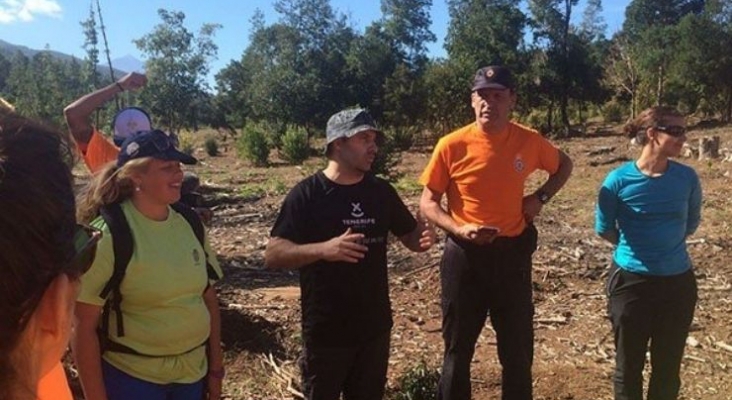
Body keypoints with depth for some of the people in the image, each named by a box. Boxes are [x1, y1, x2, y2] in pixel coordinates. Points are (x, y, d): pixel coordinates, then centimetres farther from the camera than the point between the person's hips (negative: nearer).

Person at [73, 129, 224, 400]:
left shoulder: (189, 224, -2)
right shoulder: (107, 236, -16)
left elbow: (208, 298, 5)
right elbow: (84, 327, -14)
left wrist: (216, 369, 7)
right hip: (131, 377, -4)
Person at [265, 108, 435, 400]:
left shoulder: (381, 191, 2)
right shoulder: (307, 194, -13)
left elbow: (410, 236, 10)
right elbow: (273, 254, -17)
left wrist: (423, 238, -14)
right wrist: (323, 249, -33)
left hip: (375, 326, 4)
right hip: (326, 331, -4)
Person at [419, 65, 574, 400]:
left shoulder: (529, 142, -4)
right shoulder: (452, 146, -11)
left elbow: (564, 165, 17)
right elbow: (428, 203, -4)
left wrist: (541, 197, -1)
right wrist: (458, 229, -21)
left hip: (512, 254, 2)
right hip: (464, 255, -1)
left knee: (518, 349, 15)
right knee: (458, 348, 13)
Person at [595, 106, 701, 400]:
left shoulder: (687, 178, -6)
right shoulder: (619, 180, -14)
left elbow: (691, 223, 12)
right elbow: (603, 229, -1)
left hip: (678, 281, 3)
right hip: (631, 281, -2)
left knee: (668, 367, 15)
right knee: (629, 365, 11)